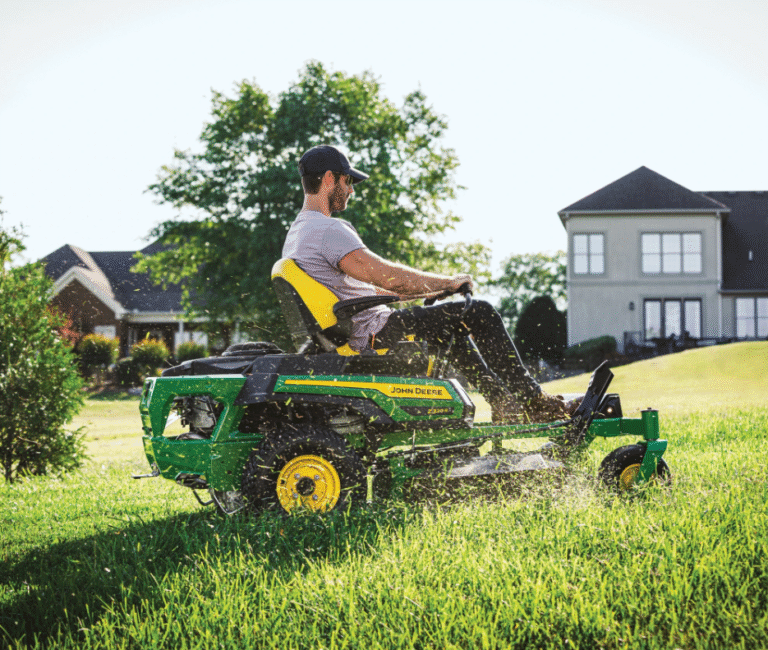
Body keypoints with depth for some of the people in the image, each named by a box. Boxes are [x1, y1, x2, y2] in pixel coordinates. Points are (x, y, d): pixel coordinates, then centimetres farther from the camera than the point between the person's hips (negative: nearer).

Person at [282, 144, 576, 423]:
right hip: (377, 334, -11)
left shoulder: (295, 235, 15)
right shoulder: (328, 229, -20)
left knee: (452, 327, 28)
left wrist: (428, 290, 19)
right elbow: (387, 276, -24)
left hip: (353, 337, 11)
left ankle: (503, 402, 29)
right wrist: (447, 282, -8)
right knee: (479, 313, -6)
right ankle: (531, 401, 3)